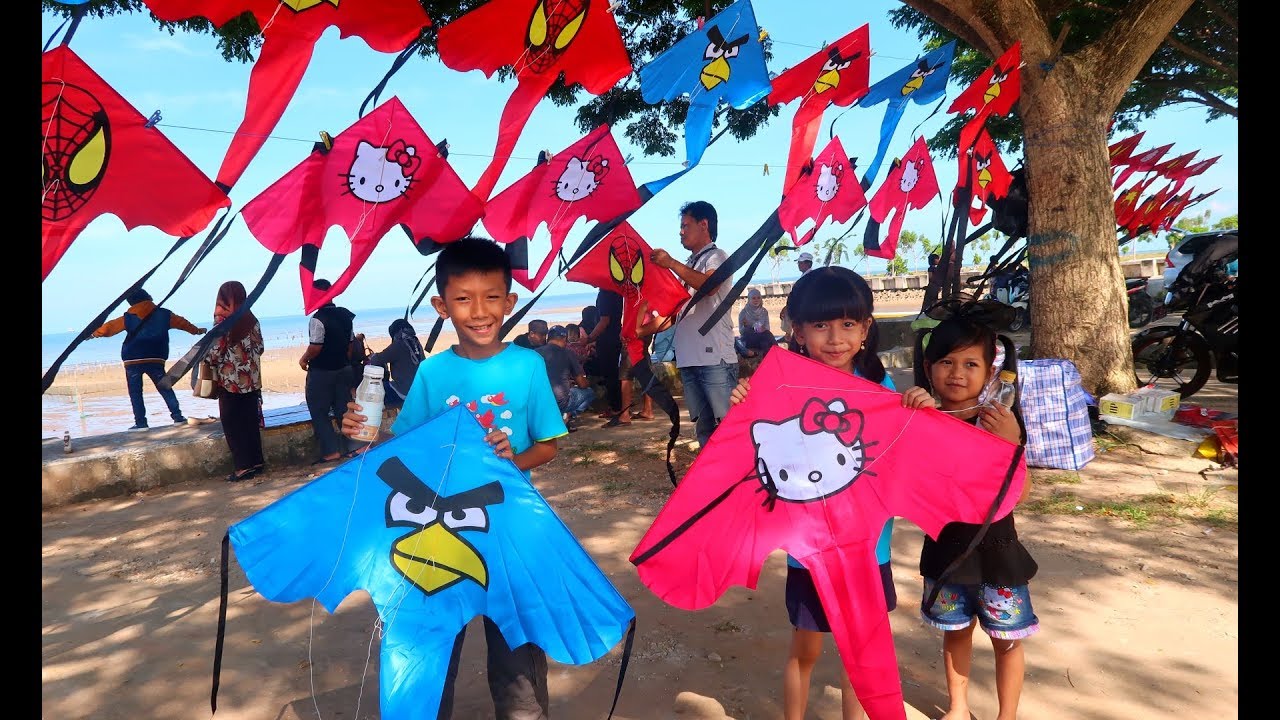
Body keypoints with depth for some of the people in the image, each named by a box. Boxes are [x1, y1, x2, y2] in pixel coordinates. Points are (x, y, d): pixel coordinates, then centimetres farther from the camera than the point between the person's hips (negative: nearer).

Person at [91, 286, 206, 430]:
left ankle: (141, 423, 4)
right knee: (165, 389, 9)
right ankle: (177, 417, 3)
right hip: (155, 360, 1)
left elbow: (109, 327, 12)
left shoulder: (128, 318, 4)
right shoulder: (163, 314, 7)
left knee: (135, 393, 6)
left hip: (132, 361, -1)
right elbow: (182, 322, 18)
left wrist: (93, 334, 29)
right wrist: (197, 331, 34)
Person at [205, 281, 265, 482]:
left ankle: (243, 466, 2)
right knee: (251, 422, 13)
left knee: (233, 425, 3)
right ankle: (256, 461, 17)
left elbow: (215, 352, -10)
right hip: (251, 381, 6)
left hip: (230, 382, -6)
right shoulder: (252, 320, 4)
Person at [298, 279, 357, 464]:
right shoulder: (344, 315, 6)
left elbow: (315, 347, -21)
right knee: (343, 410, 13)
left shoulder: (318, 318, -18)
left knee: (319, 412, 2)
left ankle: (331, 451, -2)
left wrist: (303, 359, -4)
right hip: (344, 370, 7)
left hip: (321, 372, -7)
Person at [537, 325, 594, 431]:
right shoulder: (568, 353, -1)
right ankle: (569, 415, -2)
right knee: (589, 392, 20)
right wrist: (589, 383, 30)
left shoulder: (536, 352, 7)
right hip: (560, 402, -4)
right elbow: (582, 384, 5)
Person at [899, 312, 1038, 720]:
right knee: (956, 632, 19)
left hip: (996, 549, -1)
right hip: (945, 548, 2)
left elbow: (1020, 495, -16)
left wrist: (1010, 442, -32)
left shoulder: (1002, 419, -12)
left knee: (1007, 639, 12)